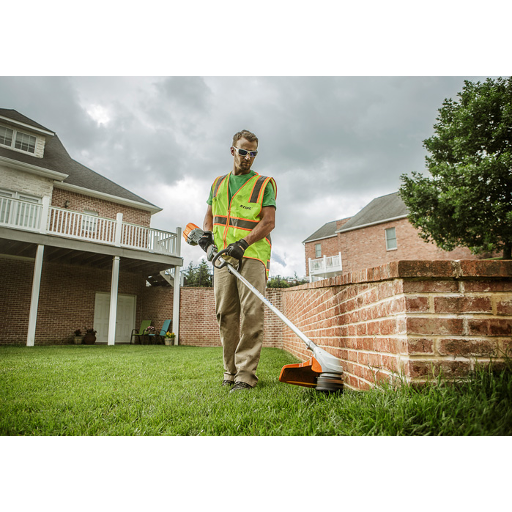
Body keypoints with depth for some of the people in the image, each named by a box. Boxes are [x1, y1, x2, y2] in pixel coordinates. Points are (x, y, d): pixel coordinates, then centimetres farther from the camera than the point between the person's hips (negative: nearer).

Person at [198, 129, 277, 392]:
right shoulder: (218, 183, 22)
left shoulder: (264, 184, 8)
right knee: (226, 314, 3)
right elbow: (209, 216, 27)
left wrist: (242, 243, -17)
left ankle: (246, 374, -8)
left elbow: (268, 222, -4)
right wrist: (207, 239, 6)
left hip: (253, 255, -4)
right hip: (223, 257, 4)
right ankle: (231, 371, 14)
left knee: (251, 313, -11)